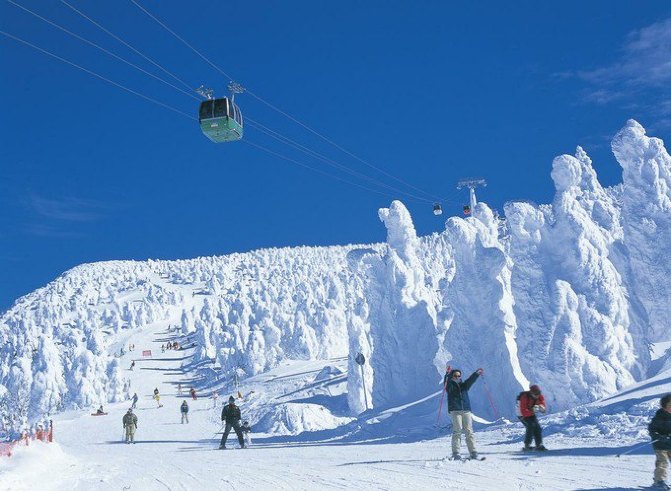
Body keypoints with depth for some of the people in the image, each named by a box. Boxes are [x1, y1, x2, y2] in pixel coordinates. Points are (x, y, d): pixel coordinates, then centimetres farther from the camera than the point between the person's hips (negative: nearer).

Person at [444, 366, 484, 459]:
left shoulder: (464, 385, 19)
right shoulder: (450, 386, 8)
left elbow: (471, 380, 6)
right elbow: (446, 382, -12)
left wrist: (476, 373, -10)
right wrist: (448, 375, -30)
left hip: (466, 410, 3)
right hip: (455, 411, -3)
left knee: (469, 431, -2)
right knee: (457, 431, -12)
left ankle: (473, 452, -2)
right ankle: (455, 453, -12)